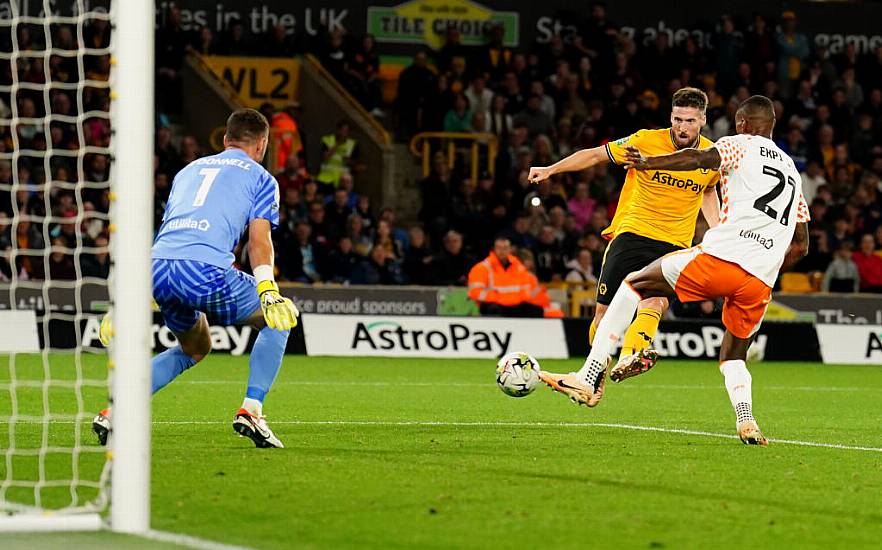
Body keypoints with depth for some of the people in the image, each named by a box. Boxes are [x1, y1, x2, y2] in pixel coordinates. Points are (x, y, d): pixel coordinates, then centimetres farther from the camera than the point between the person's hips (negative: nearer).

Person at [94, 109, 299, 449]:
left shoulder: (189, 170, 32)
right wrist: (269, 292, -9)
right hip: (205, 269, -6)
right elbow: (259, 240, 1)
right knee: (277, 320, 17)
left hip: (158, 268, 6)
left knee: (195, 349, 29)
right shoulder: (260, 178, 17)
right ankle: (250, 411, 2)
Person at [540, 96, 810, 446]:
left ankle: (589, 377, 2)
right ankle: (746, 423, -4)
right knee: (733, 356, 25)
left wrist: (647, 163, -9)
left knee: (633, 284, 12)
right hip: (761, 283, 6)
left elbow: (700, 158, -12)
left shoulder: (742, 145, 11)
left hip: (721, 258, -5)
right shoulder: (792, 171, 29)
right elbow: (801, 245, 31)